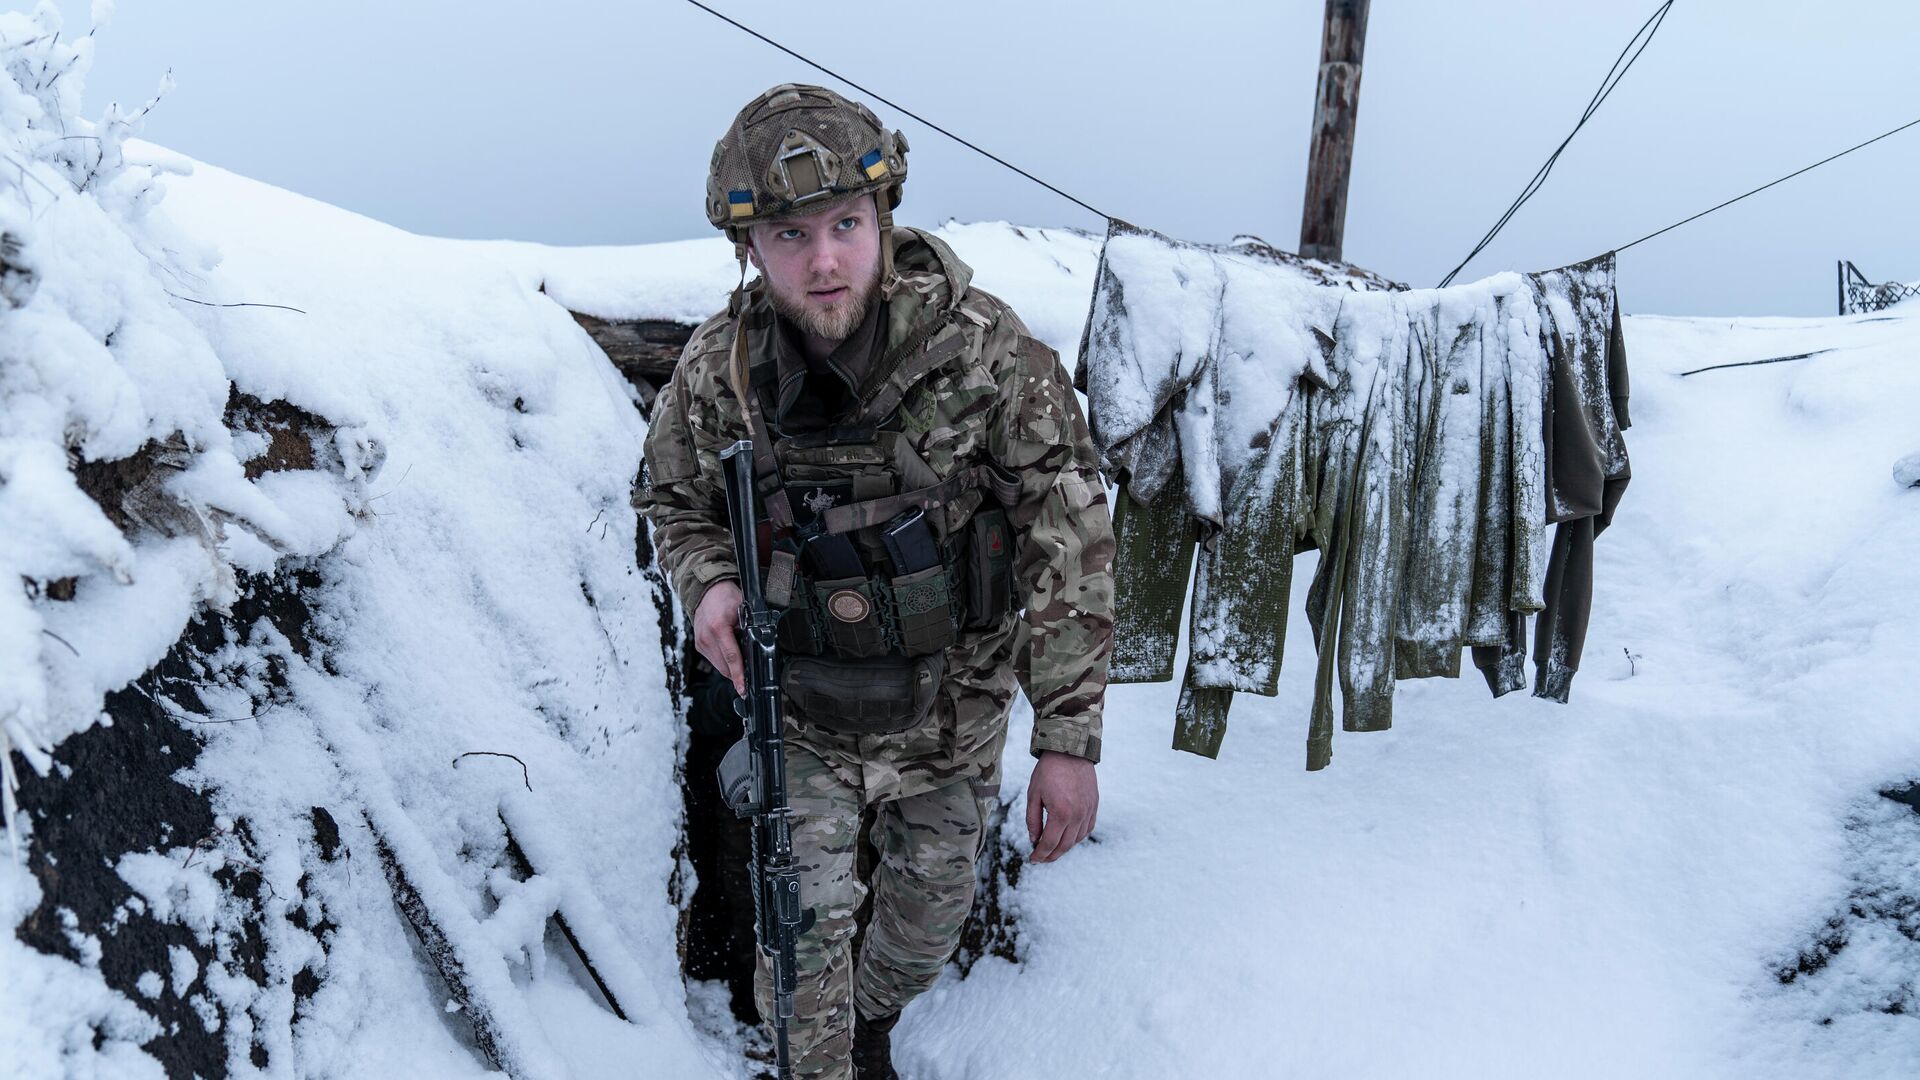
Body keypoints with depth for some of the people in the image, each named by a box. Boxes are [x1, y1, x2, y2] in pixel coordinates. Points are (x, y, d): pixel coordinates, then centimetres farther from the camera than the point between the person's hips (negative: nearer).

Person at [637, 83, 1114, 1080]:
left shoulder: (988, 350, -23)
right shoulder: (716, 369, -15)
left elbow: (1069, 542, -19)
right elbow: (674, 497, 5)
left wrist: (1069, 739, -20)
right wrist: (708, 582, -18)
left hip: (951, 701, 0)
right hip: (801, 705, 0)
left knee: (930, 913, 19)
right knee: (806, 917, 2)